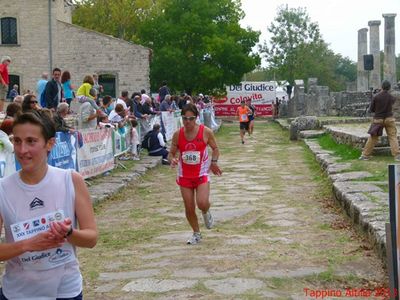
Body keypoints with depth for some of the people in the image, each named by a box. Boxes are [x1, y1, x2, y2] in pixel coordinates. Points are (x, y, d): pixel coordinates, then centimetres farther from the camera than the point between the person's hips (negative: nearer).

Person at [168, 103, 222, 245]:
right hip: (185, 175, 2)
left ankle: (206, 213, 18)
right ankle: (196, 233, 28)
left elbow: (215, 148, 4)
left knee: (202, 203, -20)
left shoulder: (206, 132, -11)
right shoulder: (177, 134, -6)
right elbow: (171, 153, 3)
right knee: (189, 208, 5)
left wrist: (214, 162, -13)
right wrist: (172, 160, -20)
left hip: (202, 174, -2)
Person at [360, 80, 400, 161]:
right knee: (393, 137, 3)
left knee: (373, 138, 8)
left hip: (378, 120, 0)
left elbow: (371, 109, -3)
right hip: (389, 119, 0)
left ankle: (365, 155, 12)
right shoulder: (391, 97, -4)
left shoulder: (376, 97, -9)